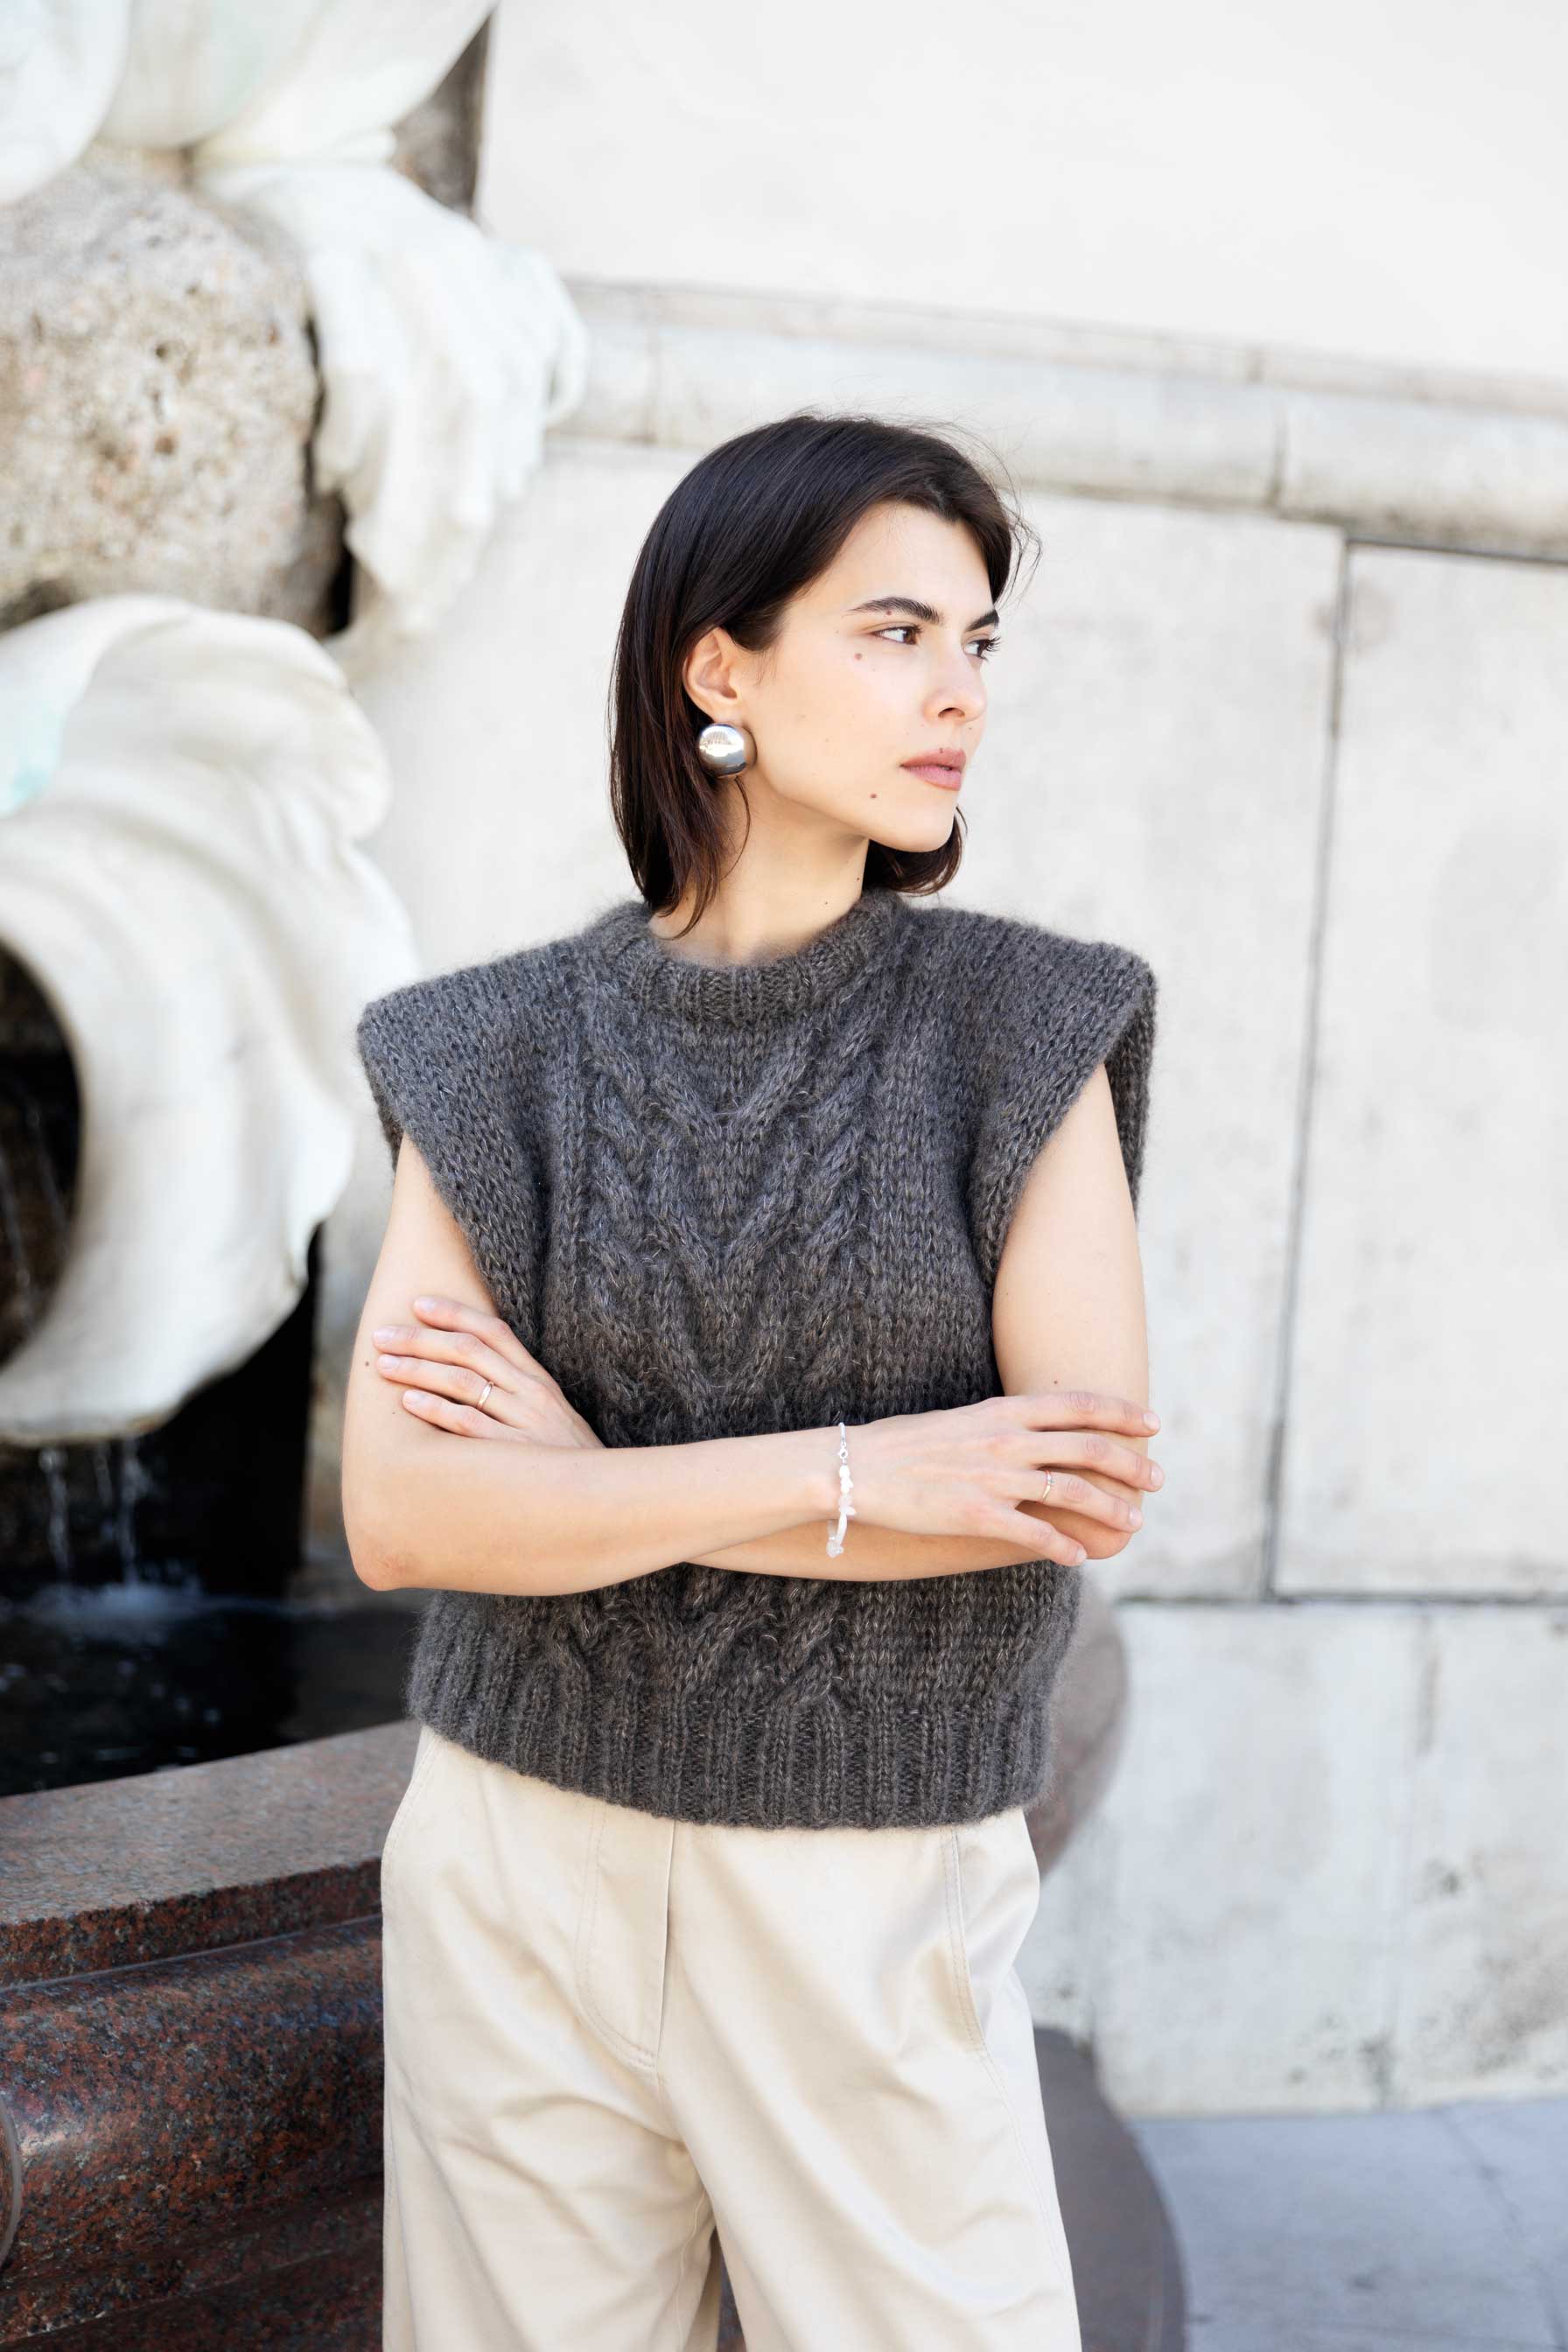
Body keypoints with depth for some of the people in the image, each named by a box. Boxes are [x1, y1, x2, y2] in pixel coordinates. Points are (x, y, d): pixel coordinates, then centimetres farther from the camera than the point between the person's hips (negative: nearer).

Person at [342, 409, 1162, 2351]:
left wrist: (597, 1477, -12)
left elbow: (1091, 1491, -13)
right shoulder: (501, 1054, -1)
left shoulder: (1018, 1027, -4)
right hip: (524, 1874, 1)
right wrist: (853, 1474, -17)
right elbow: (397, 1517, -10)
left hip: (875, 1897, -1)